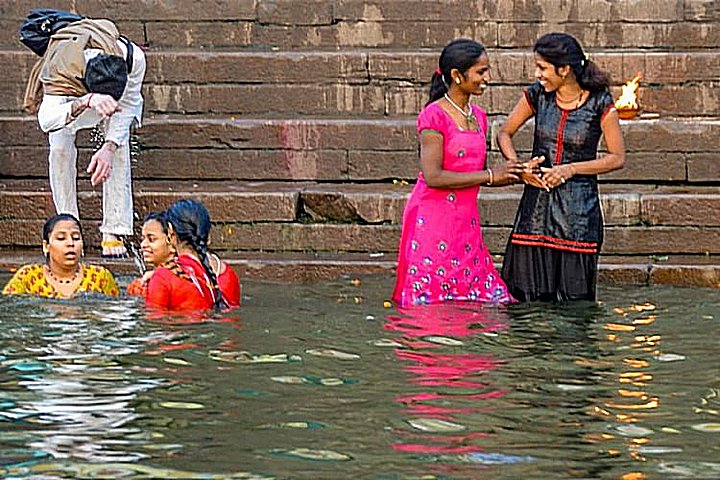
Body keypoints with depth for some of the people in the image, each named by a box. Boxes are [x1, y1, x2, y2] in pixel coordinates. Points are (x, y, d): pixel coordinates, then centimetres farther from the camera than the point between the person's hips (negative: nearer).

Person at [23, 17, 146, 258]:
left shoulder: (133, 58, -42)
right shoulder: (60, 67, -47)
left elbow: (125, 109, -27)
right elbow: (46, 120, -61)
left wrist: (108, 148, -42)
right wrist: (87, 102, -79)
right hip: (68, 90, -1)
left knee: (120, 147, -18)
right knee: (60, 148, -20)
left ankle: (114, 231, -14)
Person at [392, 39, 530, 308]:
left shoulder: (478, 117, 13)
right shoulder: (434, 115, -10)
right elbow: (433, 176, -18)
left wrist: (517, 175, 4)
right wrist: (490, 175, -13)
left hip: (466, 222, 7)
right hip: (432, 219, -7)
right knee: (428, 303, -5)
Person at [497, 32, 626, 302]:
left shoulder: (599, 103, -7)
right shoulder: (537, 94, 2)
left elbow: (617, 158, -3)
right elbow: (504, 133, 13)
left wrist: (571, 169, -13)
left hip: (578, 207, -3)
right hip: (537, 201, 3)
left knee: (573, 296, -1)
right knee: (528, 297, 0)